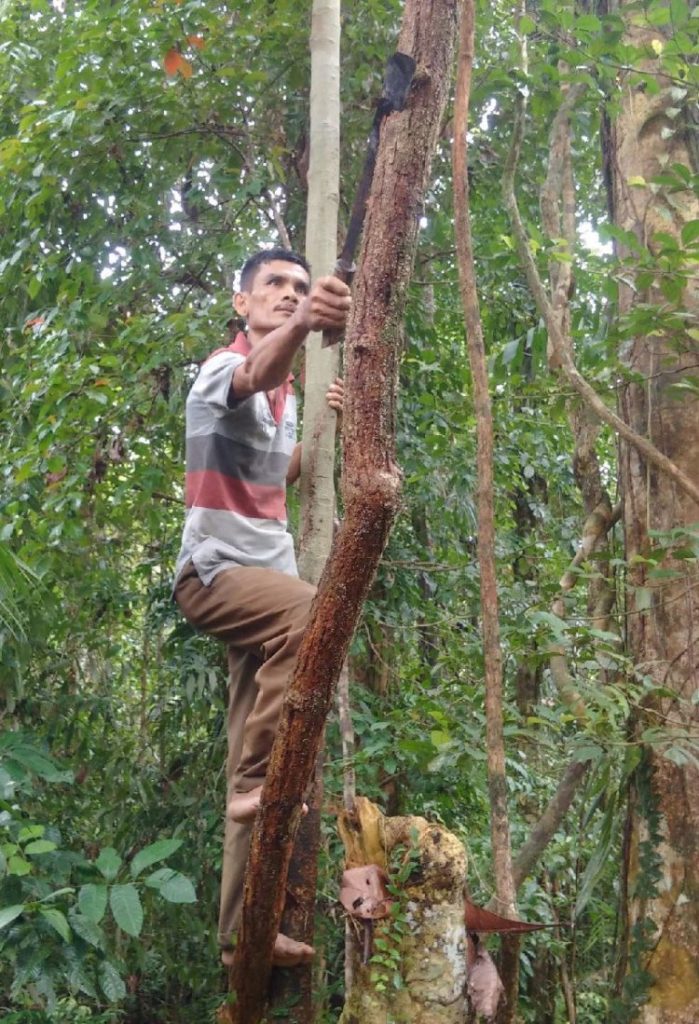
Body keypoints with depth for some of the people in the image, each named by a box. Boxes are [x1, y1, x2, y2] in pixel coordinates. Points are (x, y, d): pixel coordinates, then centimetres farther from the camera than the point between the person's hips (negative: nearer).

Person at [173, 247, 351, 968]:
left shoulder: (286, 394, 17)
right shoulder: (224, 367, -9)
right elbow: (258, 371, -36)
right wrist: (301, 325, -58)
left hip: (264, 574, 8)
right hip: (213, 569, -7)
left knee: (253, 774, 4)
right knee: (313, 608, -38)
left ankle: (244, 933, 8)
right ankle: (264, 775, -27)